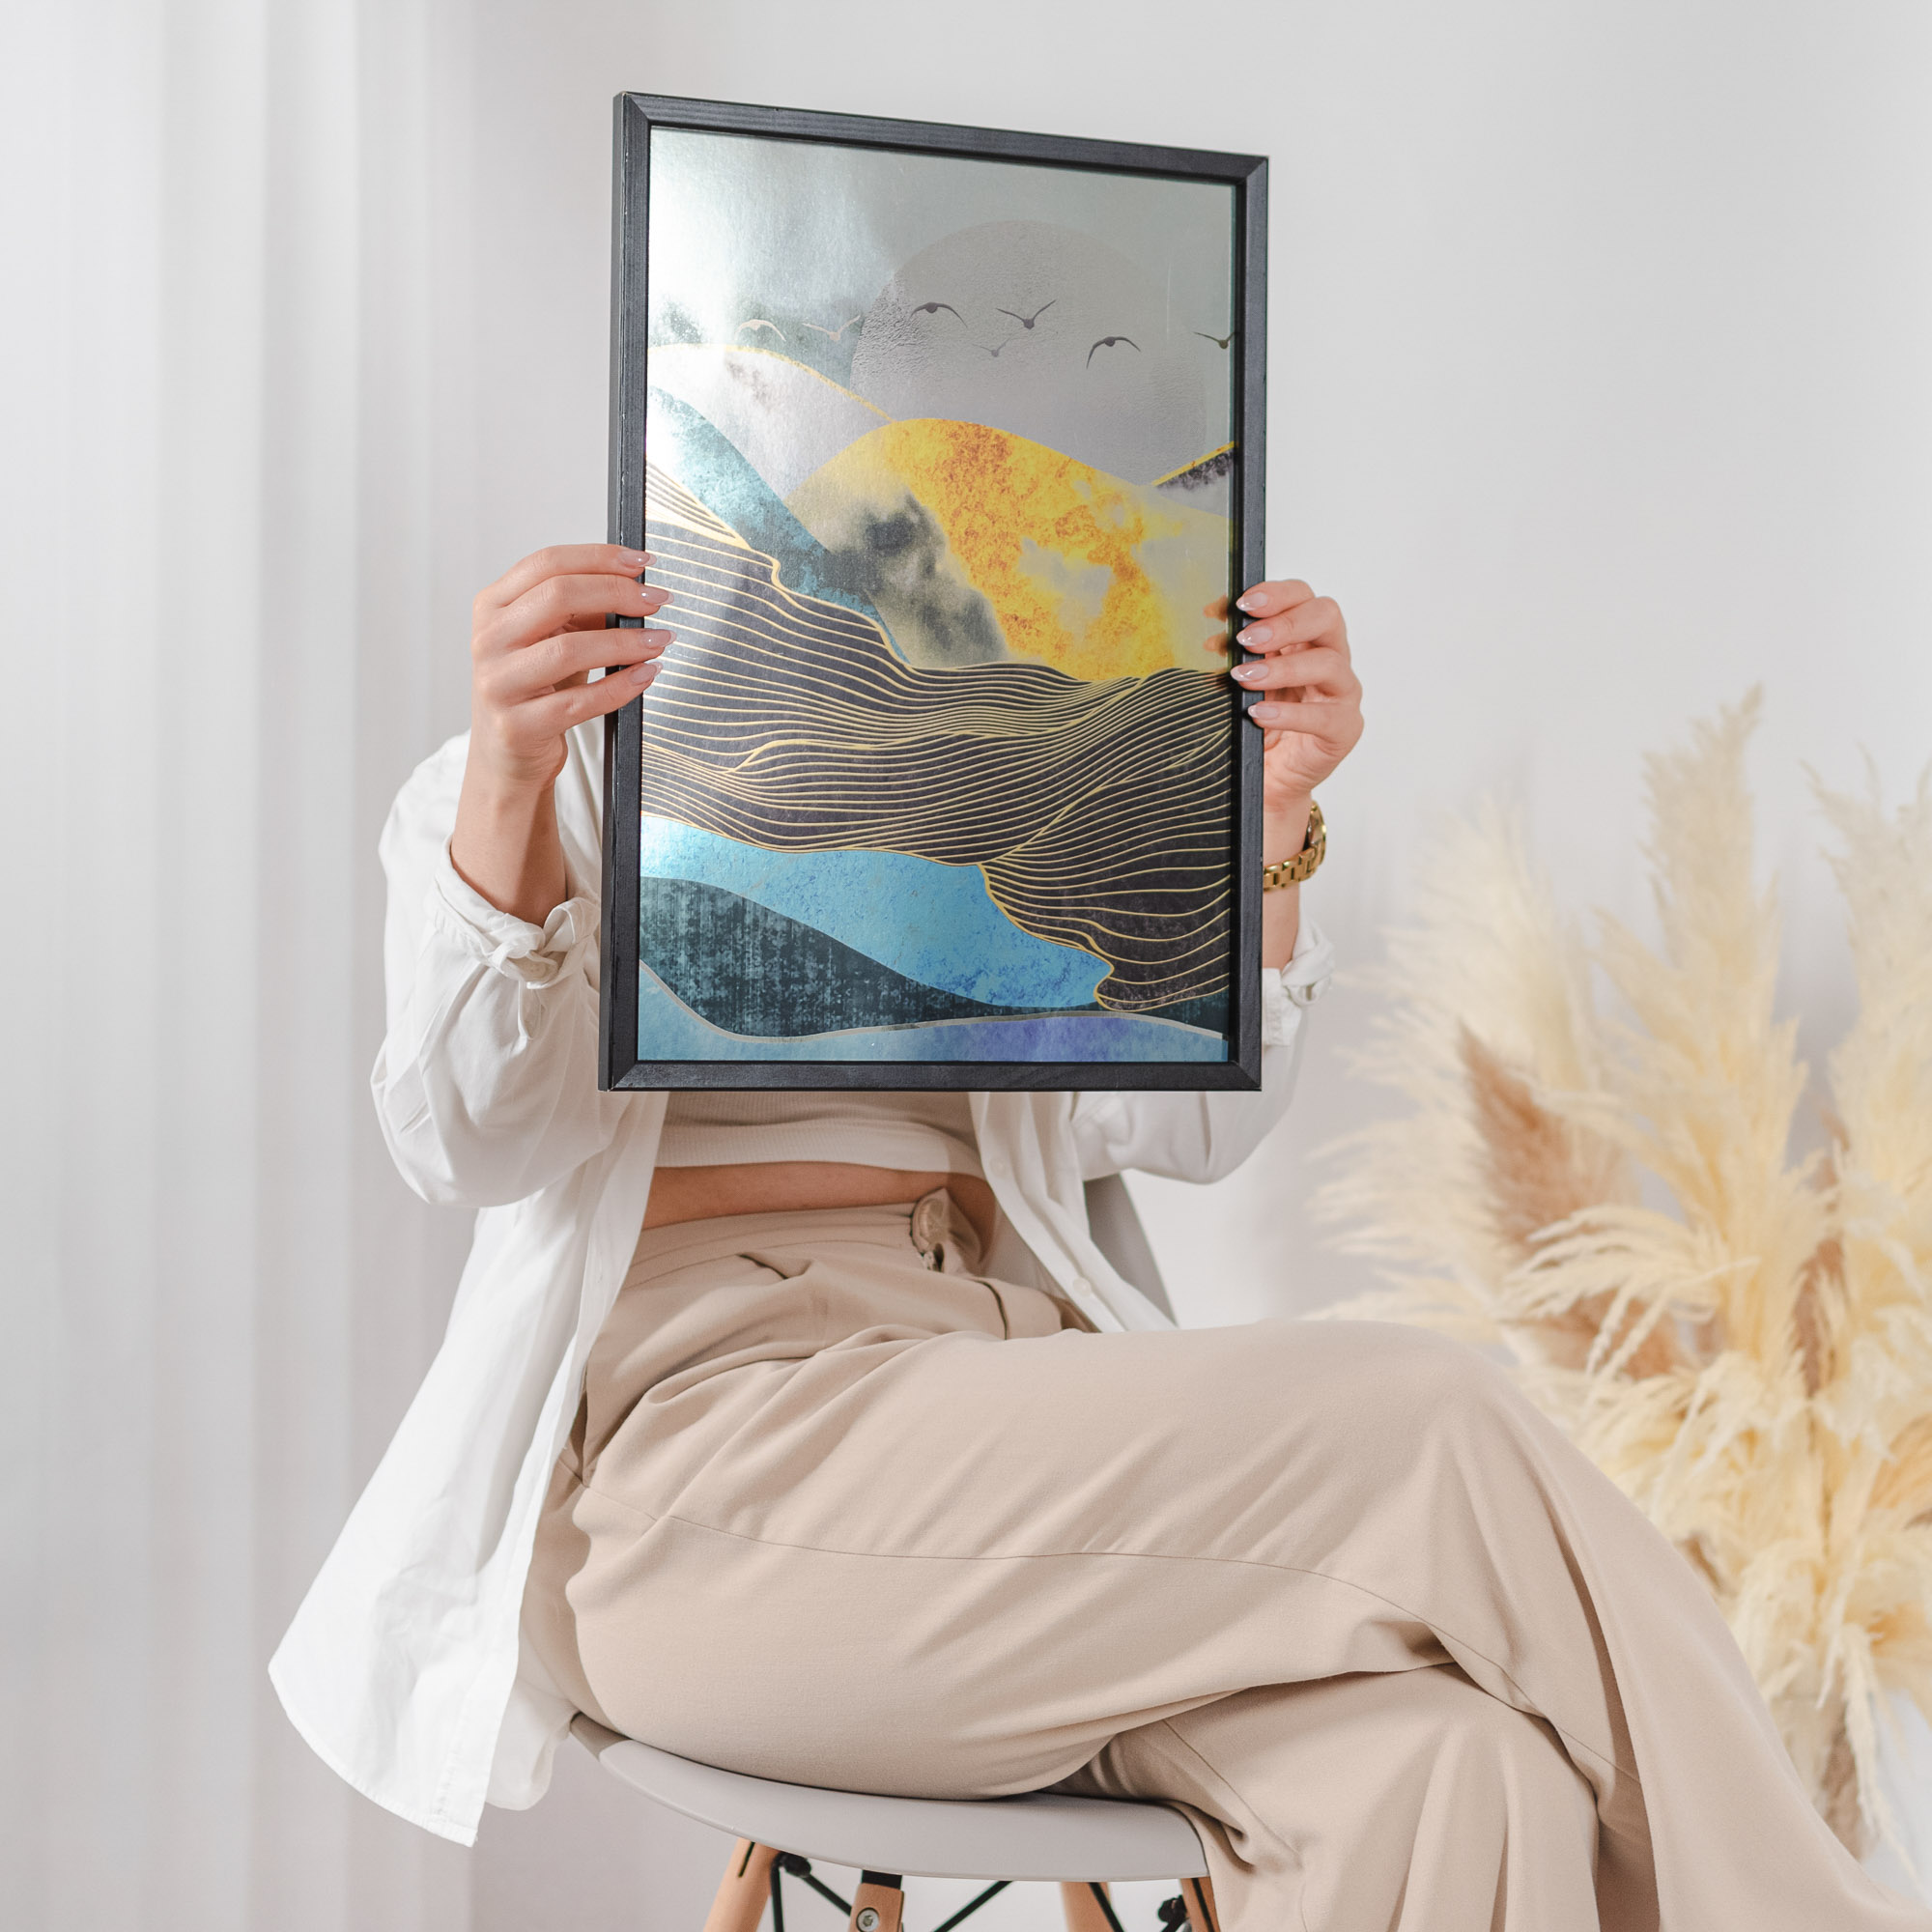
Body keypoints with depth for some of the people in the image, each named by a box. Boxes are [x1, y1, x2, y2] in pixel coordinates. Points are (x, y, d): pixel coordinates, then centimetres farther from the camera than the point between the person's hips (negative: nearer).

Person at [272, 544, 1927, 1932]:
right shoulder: (543, 785, 12)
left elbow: (1190, 1128, 12)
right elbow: (471, 1137, -7)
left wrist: (1266, 818, -2)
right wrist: (505, 782, -23)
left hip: (1019, 1415, 5)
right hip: (707, 1449, -4)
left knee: (1445, 1772, -28)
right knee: (1427, 1421, -22)